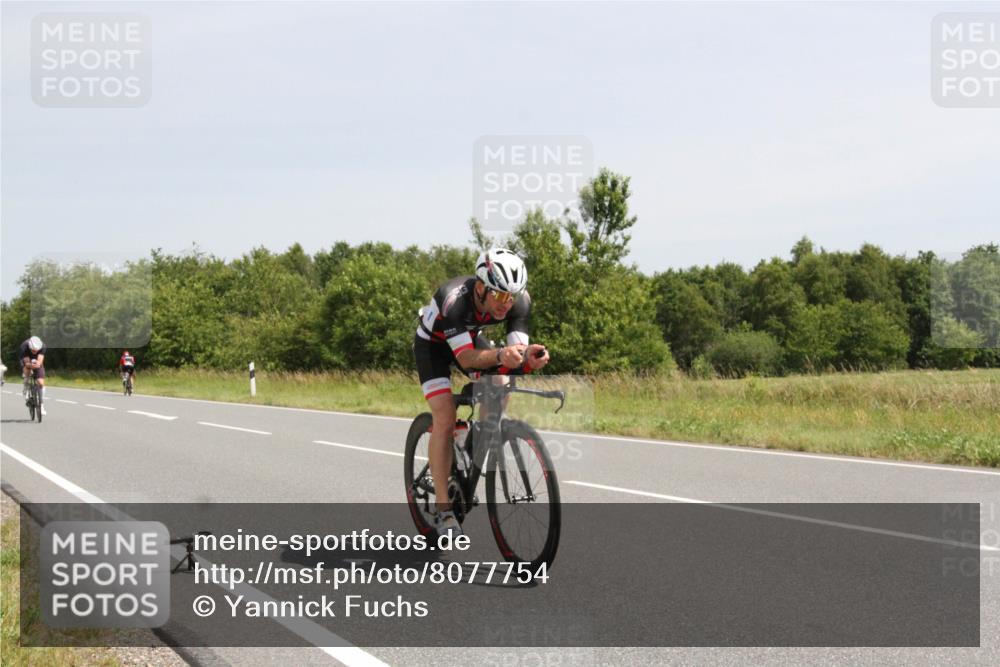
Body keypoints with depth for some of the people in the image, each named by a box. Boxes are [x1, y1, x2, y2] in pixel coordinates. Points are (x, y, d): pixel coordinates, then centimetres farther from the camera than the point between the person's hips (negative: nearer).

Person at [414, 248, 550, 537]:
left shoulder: (520, 300, -28)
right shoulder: (453, 299, -41)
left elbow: (517, 355, -30)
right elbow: (466, 358, -44)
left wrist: (530, 358, -53)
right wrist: (500, 355, -62)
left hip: (471, 337, 5)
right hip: (433, 343, -5)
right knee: (445, 418, -20)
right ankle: (444, 511, -17)